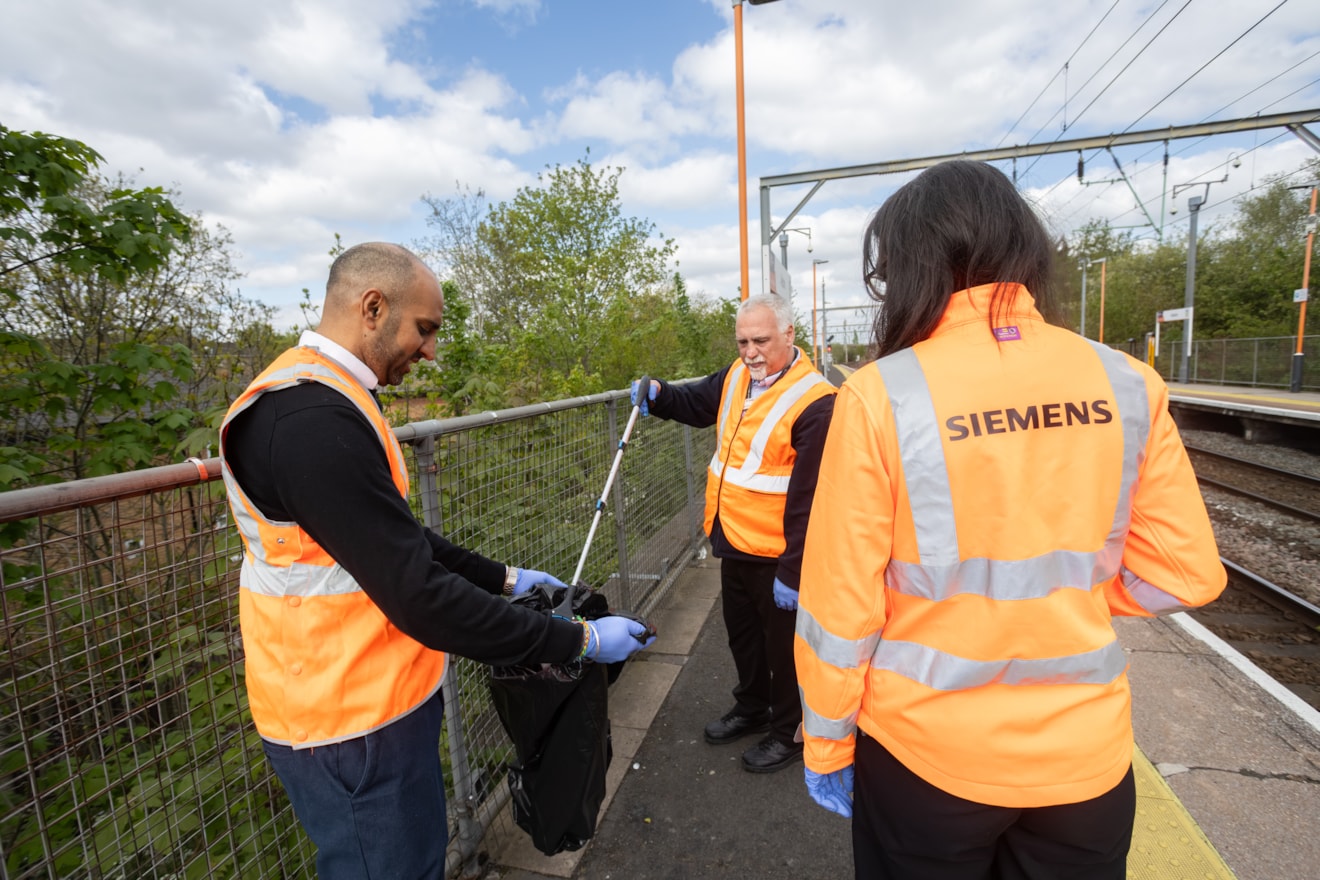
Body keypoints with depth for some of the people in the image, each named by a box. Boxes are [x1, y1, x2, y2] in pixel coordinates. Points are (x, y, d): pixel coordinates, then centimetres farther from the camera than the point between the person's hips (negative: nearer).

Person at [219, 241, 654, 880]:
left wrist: (503, 579, 11)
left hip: (366, 697, 9)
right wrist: (579, 640, -19)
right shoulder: (314, 419, -27)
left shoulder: (318, 397, 7)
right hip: (353, 722, -9)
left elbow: (399, 540, 13)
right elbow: (419, 598, -28)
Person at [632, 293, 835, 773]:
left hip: (775, 554, -7)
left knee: (782, 645, 14)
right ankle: (751, 708, 48)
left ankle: (789, 731, 37)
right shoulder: (737, 376, 1)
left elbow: (809, 500, -24)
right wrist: (659, 394, -2)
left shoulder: (814, 403, -23)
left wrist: (793, 571, -22)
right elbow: (697, 404, 19)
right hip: (734, 540, 8)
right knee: (741, 635, 25)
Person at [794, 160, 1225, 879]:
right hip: (1086, 753, 3)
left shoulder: (878, 396, -20)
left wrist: (826, 746, -1)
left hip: (922, 753, -2)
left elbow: (840, 602, -16)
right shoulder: (1128, 385, -8)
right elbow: (1182, 573, -1)